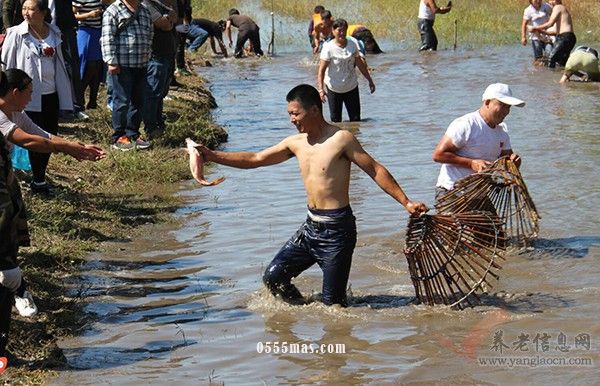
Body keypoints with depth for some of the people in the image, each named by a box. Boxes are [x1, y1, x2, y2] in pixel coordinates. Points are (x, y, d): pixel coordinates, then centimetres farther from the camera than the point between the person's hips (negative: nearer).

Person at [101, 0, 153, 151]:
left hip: (140, 65, 7)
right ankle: (119, 137, 5)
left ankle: (133, 134, 23)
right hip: (121, 66, -7)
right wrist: (111, 61, -18)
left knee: (138, 101, 11)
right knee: (122, 101, -4)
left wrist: (147, 56, 18)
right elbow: (107, 38, -13)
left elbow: (150, 35, 24)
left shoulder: (145, 12, 15)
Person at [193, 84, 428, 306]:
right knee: (273, 277, 5)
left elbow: (376, 171, -9)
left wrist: (406, 202, -14)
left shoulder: (341, 139, -11)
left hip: (337, 229, -7)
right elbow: (255, 160, 12)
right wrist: (211, 156, 5)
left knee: (333, 304, -3)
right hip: (311, 226, 7)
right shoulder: (296, 143, 8)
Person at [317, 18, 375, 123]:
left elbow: (361, 65, 12)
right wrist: (320, 89, -28)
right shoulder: (329, 48, -16)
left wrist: (370, 80, 17)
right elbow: (321, 70, -18)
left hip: (351, 87, 4)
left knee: (356, 119, 5)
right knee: (336, 120, 1)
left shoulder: (353, 45, -1)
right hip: (334, 89, -4)